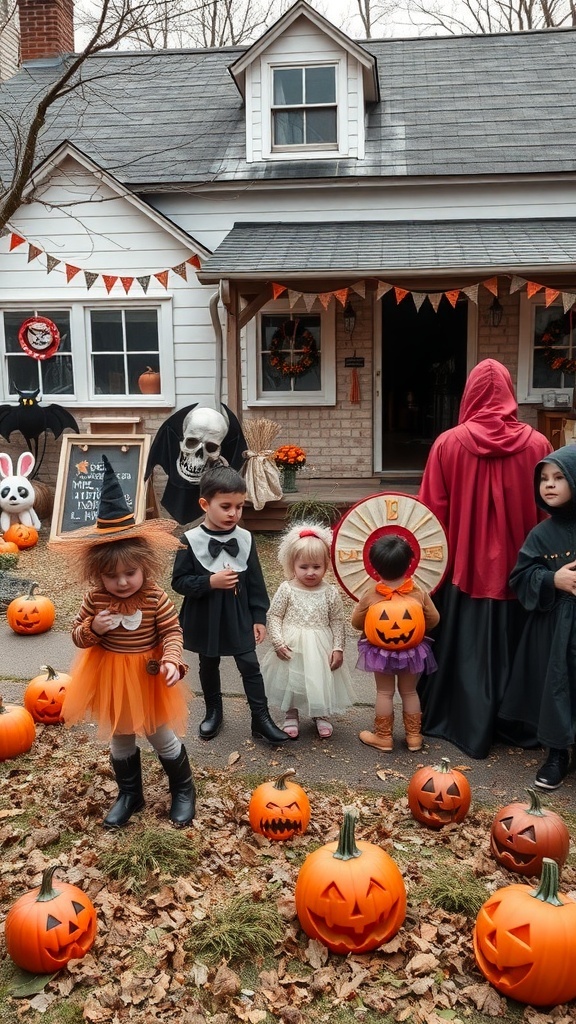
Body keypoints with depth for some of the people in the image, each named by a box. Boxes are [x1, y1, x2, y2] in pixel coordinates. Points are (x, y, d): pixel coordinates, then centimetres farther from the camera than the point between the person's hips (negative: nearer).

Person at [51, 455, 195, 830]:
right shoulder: (95, 600, -13)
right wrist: (92, 628, -26)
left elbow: (173, 632, -12)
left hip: (149, 679, -2)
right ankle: (129, 795, 41)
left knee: (163, 738, 15)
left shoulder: (156, 599, -20)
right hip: (111, 679, 3)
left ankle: (183, 791, 37)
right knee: (121, 742, 20)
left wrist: (171, 660, -30)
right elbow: (78, 636, -4)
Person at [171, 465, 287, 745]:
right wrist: (210, 582, -25)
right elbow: (179, 582, -11)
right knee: (209, 666, 18)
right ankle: (213, 712, 38)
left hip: (239, 618, 1)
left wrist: (259, 618, -1)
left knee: (250, 666, 4)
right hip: (205, 619, -1)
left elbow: (256, 583, -1)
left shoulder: (245, 539, -7)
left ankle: (261, 720, 16)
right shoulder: (191, 540, -14)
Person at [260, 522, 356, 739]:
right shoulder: (286, 589, -10)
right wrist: (278, 642, -14)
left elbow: (337, 622, -2)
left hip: (321, 649, 1)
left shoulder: (330, 593, -8)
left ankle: (321, 716, 38)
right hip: (292, 648, -1)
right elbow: (274, 616, -6)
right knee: (291, 680, 13)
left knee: (321, 680, 13)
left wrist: (338, 648, -6)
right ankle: (291, 716, 36)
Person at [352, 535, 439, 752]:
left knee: (384, 693, 12)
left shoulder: (371, 596, -16)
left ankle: (383, 737, 21)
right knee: (409, 692, 17)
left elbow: (356, 622, -5)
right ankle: (414, 736, 25)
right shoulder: (419, 593, -14)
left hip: (381, 651, -1)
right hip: (412, 651, 2)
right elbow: (433, 620, -3)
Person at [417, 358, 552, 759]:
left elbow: (433, 511, -6)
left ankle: (468, 725, 24)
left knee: (464, 647, 12)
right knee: (510, 645, 16)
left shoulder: (448, 443, -10)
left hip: (463, 564, -1)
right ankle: (513, 722, 29)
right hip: (516, 566, 1)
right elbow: (548, 511, -1)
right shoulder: (537, 443, -7)